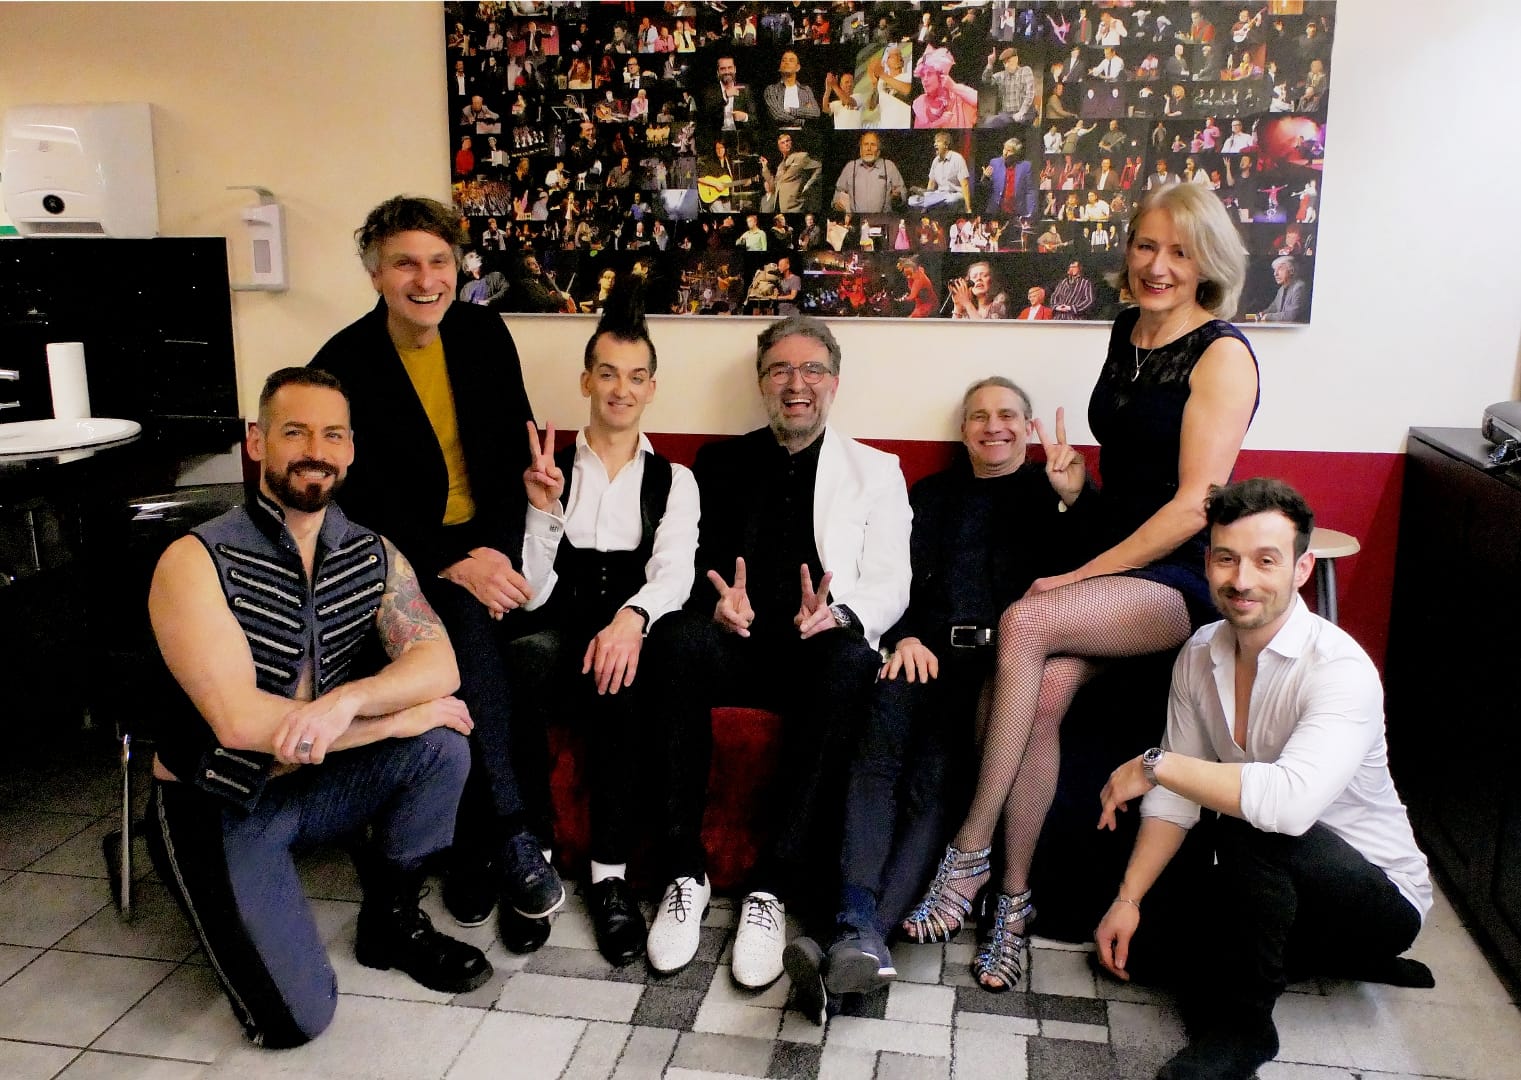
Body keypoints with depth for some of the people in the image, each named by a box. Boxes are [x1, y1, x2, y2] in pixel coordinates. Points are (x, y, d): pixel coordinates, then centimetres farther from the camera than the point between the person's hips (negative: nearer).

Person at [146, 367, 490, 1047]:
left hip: (318, 785, 5)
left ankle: (392, 919, 3)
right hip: (217, 805, -4)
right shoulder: (197, 560, -18)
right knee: (298, 1017, -17)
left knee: (443, 745, -22)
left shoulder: (375, 556, -2)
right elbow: (240, 720, -27)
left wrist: (349, 698, -36)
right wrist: (403, 716, -24)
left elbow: (439, 664, -16)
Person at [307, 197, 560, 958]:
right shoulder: (346, 364, -7)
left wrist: (496, 551, -10)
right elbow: (368, 498, -12)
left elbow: (514, 450, 4)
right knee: (469, 626, -31)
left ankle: (474, 853, -14)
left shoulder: (483, 334, 4)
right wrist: (453, 566, -23)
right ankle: (509, 841, -25)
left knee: (478, 632, -25)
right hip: (408, 553, -3)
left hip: (487, 542, 3)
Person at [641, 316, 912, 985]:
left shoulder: (876, 472, 16)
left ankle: (774, 888, -30)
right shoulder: (720, 462, 20)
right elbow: (693, 564, 11)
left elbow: (890, 585, 5)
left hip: (821, 645, -1)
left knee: (853, 663, -37)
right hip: (735, 639, 1)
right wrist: (718, 603, -14)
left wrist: (838, 612, -19)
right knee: (678, 641, -33)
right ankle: (685, 872, -24)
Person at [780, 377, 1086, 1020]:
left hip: (1007, 658, -2)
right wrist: (905, 638, -4)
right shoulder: (931, 495, 29)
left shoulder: (1051, 494, 23)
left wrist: (1071, 499, -7)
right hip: (930, 651, 2)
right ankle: (859, 929, -39)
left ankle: (858, 941, -38)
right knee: (876, 747, -30)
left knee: (934, 780, -27)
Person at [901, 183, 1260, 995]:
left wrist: (1081, 576, -16)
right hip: (1109, 567, 6)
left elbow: (1197, 503, -15)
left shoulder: (1222, 354, -8)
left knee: (1024, 623, -32)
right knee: (1044, 692, -24)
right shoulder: (1126, 332, 14)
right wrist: (1074, 480, 7)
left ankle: (972, 848, -23)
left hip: (1181, 579, -6)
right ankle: (1013, 897, -13)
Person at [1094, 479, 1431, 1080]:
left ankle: (1238, 1024, -13)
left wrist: (1155, 765, -32)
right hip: (1274, 879, 8)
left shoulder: (1341, 669, -27)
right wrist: (1128, 898, -7)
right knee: (1140, 939, -3)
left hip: (1381, 895, -7)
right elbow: (1176, 799, 0)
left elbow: (1291, 801, -44)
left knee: (1250, 818, -33)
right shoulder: (1199, 656, -5)